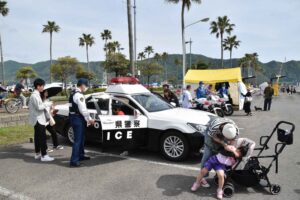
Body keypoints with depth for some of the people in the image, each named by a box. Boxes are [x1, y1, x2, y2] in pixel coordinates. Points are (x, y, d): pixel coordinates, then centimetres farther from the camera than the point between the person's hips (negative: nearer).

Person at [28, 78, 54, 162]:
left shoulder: (36, 95, 15)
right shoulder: (35, 95, -17)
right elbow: (39, 107, -23)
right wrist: (47, 104, -12)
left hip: (38, 119, 10)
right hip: (38, 119, -10)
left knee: (38, 137, 15)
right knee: (42, 138, -9)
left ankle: (37, 154, 23)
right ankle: (44, 156, -7)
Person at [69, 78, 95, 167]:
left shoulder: (73, 93, 13)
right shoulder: (79, 95, -19)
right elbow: (83, 110, -21)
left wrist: (86, 119, 13)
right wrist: (89, 119, -9)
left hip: (74, 117, 10)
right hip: (77, 118, -10)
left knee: (81, 138, 21)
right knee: (77, 139, -6)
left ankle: (80, 155, 35)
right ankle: (74, 161, -2)